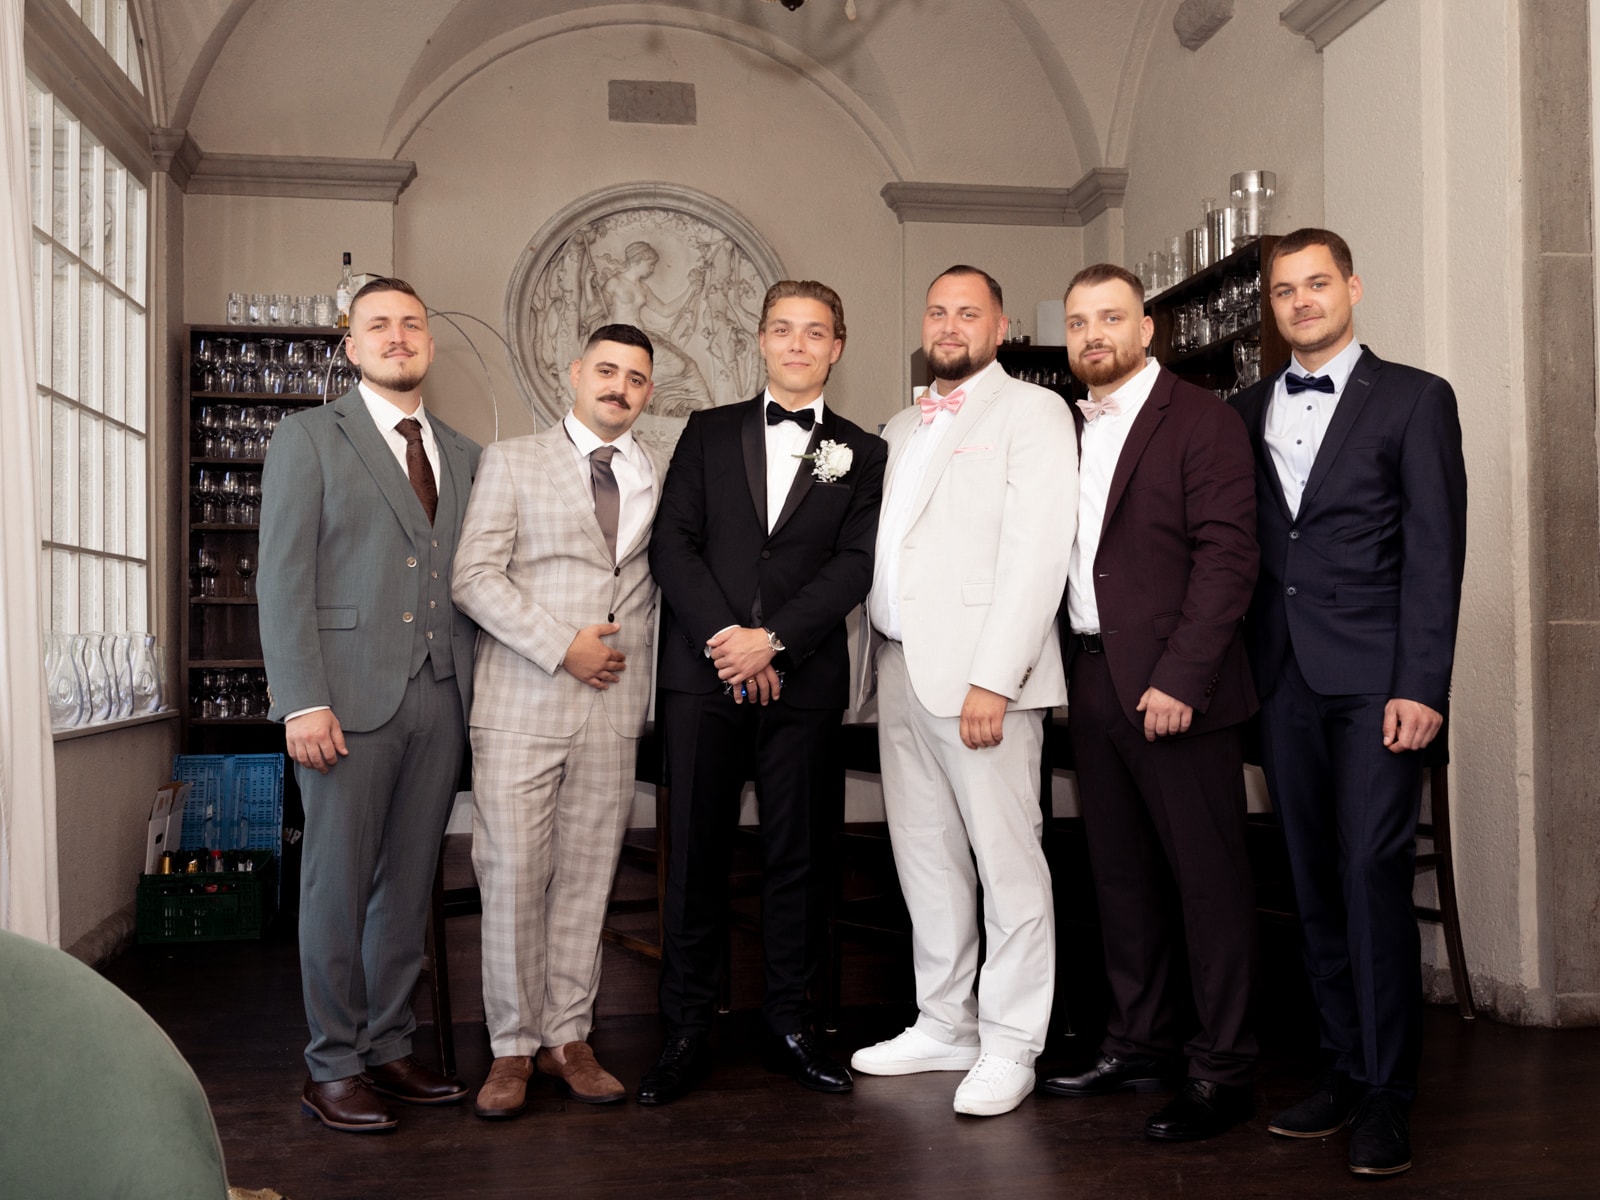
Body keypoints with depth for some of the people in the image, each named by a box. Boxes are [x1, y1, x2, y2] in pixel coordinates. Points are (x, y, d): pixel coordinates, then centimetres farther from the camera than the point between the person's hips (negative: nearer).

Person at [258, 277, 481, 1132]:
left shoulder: (463, 454, 16)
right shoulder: (309, 437, 2)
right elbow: (283, 576, -5)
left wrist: (478, 685, 3)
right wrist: (302, 701, -13)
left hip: (439, 697, 5)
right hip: (350, 694, -4)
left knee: (409, 883, 10)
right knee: (338, 885, 2)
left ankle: (388, 1048, 22)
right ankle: (333, 1068, 12)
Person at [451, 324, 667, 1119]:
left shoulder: (661, 477, 14)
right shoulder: (511, 462, 6)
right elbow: (474, 577, -3)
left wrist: (634, 664, 1)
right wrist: (562, 645, -11)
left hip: (614, 707, 3)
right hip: (520, 703, -2)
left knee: (587, 880, 6)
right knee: (513, 878, -2)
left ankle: (567, 1038, 16)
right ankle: (512, 1048, 10)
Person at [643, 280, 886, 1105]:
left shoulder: (862, 453, 11)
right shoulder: (708, 433, 13)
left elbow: (855, 564, -1)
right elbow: (671, 543, 3)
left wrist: (771, 639, -12)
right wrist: (725, 638, -10)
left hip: (804, 681, 0)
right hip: (703, 674, 0)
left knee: (798, 855, 5)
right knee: (696, 854, 2)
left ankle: (791, 1023, 17)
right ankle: (686, 1031, 11)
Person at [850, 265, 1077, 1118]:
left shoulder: (1031, 412, 0)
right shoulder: (902, 429, 22)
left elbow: (1037, 552, -11)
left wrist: (994, 677, -19)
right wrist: (876, 663, 9)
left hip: (981, 672, -7)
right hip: (900, 665, 7)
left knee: (1007, 858, -3)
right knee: (925, 856, 11)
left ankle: (1009, 1046, 6)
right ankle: (944, 1025, 22)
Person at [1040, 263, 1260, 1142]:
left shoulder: (1201, 420, -5)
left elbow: (1228, 555, -12)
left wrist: (1180, 678, -18)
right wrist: (1071, 672, 6)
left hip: (1173, 689, -7)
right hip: (1091, 681, 7)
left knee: (1208, 877, 0)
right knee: (1120, 874, 14)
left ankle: (1222, 1071, 10)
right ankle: (1140, 1045, 27)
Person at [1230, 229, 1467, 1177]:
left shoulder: (1414, 399, 3)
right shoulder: (1249, 412, 15)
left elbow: (1435, 553, -4)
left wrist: (1421, 687, -12)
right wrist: (1246, 672, 3)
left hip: (1374, 680, -4)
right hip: (1285, 680, 4)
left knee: (1373, 874, -8)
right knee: (1316, 884, 8)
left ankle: (1389, 1093, 2)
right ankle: (1347, 1069, 18)